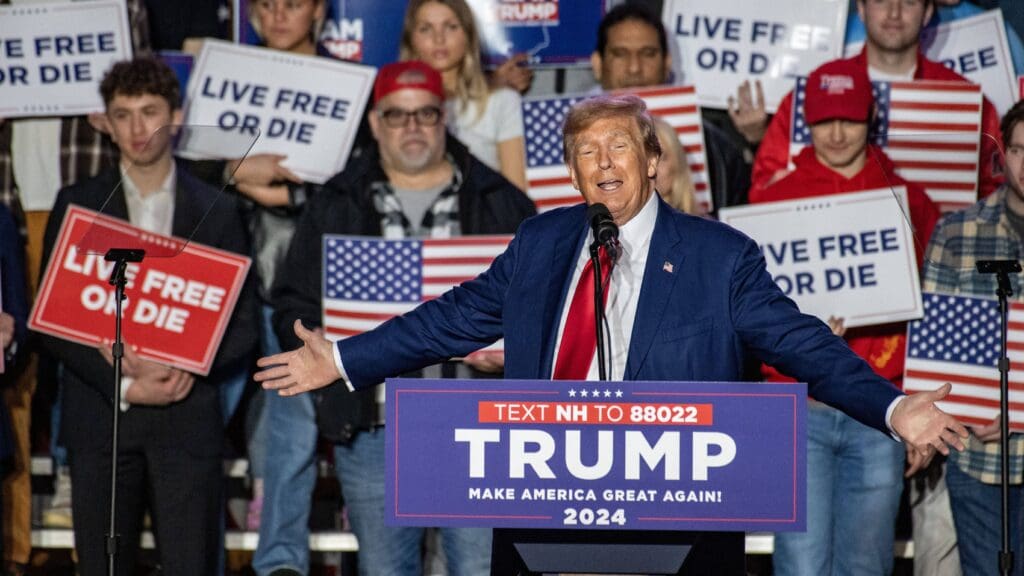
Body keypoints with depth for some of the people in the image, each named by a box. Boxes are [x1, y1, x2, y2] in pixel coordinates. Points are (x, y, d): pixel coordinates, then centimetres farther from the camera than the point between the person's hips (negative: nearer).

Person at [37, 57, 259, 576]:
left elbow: (242, 325, 7)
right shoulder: (76, 205, 8)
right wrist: (124, 385, -10)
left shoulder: (217, 211, 9)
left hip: (188, 419, 0)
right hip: (100, 418, 1)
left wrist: (190, 369, -13)